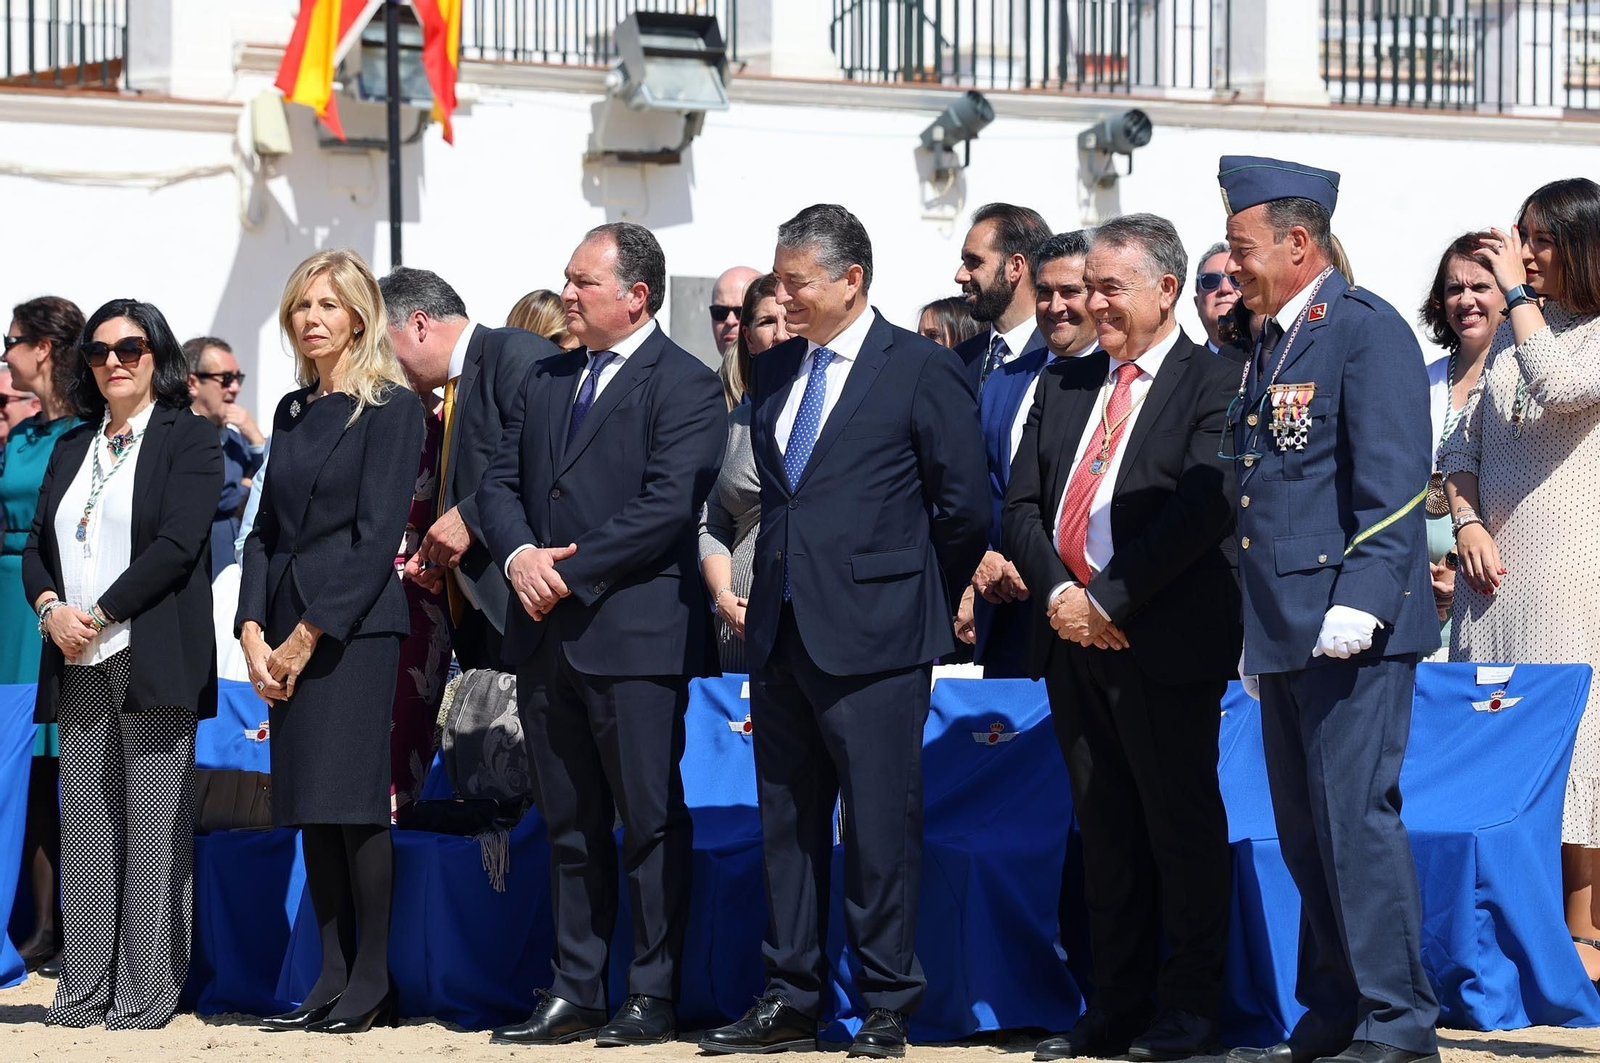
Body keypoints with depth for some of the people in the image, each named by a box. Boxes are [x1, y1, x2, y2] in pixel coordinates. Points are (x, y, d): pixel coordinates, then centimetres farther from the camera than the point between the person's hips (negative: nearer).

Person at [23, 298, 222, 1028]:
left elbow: (177, 544, -10)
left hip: (153, 659, -6)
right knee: (84, 823, 3)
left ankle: (147, 992, -4)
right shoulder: (72, 449, 20)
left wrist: (98, 616, -13)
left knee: (153, 825, -6)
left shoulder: (188, 440, 1)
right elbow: (37, 547, 15)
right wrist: (50, 608, -6)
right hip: (79, 666, 6)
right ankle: (85, 988, 4)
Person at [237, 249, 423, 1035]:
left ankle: (372, 982, -5)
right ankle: (332, 977, 8)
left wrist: (311, 634, -13)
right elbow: (266, 527, 14)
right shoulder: (292, 412, 16)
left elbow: (377, 533, -11)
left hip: (356, 628, -7)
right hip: (287, 634, 7)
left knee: (351, 800, -9)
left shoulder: (390, 407, -4)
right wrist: (252, 632, 0)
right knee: (311, 808, 5)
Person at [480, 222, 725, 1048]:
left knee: (651, 820, -2)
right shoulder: (545, 383, 17)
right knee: (568, 826, 11)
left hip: (635, 637, -7)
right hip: (546, 638, 7)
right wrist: (520, 556, -7)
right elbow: (500, 483, 13)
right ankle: (574, 993, 15)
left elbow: (669, 506, -16)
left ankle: (652, 996, 3)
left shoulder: (684, 385, -6)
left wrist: (571, 572, -16)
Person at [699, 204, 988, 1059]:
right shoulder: (775, 372, 13)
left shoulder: (922, 370, -5)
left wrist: (918, 601, 4)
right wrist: (770, 590, 15)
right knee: (787, 821, 10)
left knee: (881, 824, -3)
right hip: (781, 632, 6)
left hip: (873, 635, -6)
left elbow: (964, 508, -3)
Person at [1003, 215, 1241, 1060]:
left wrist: (1110, 600, -16)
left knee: (1181, 824, -1)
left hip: (1166, 641, -6)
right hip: (1071, 636, 6)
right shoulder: (1063, 386, 17)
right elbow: (1022, 504, 12)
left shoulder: (1212, 386, -5)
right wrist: (1058, 593, -6)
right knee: (1104, 829, 10)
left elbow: (1203, 510, -16)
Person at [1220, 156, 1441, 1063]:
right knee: (1307, 834, 10)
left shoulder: (1368, 331, -8)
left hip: (1351, 626, -9)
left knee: (1356, 817, -11)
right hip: (1286, 634, 9)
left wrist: (1361, 601, -24)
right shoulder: (1271, 347, 19)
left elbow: (1394, 480, -16)